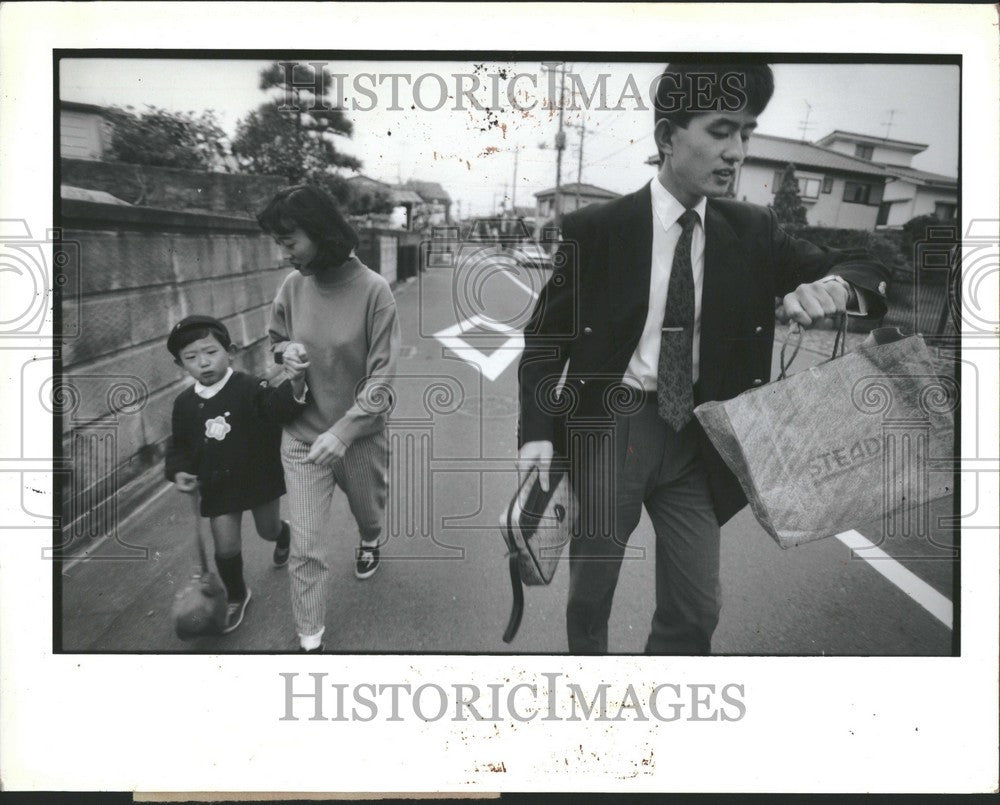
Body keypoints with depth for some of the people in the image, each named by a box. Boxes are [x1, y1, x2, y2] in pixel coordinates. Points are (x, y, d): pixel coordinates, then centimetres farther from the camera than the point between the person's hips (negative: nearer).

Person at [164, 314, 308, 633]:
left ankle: (283, 535, 58)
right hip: (218, 486, 2)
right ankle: (236, 596, 28)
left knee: (268, 530, 19)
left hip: (259, 478, -2)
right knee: (226, 547, 2)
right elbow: (179, 445, 10)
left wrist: (295, 385, -54)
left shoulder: (248, 388, -17)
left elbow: (280, 408, -34)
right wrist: (178, 472, -7)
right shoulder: (184, 403, -3)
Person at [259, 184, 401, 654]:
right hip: (302, 437, 2)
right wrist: (286, 351, -12)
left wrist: (342, 432, -26)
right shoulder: (292, 287, -7)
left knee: (367, 510, 26)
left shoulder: (372, 290, -19)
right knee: (305, 546, 0)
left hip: (360, 435, -1)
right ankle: (309, 640, 17)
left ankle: (370, 541, 62)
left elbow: (382, 376, -17)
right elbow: (276, 340, 12)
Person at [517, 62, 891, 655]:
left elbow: (867, 269, 3)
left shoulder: (752, 231, 1)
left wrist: (834, 284, -22)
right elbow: (545, 336, -3)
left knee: (697, 609, 6)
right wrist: (538, 431, -13)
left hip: (697, 431, 3)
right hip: (612, 422, -3)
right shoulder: (596, 229, -9)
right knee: (591, 590, 12)